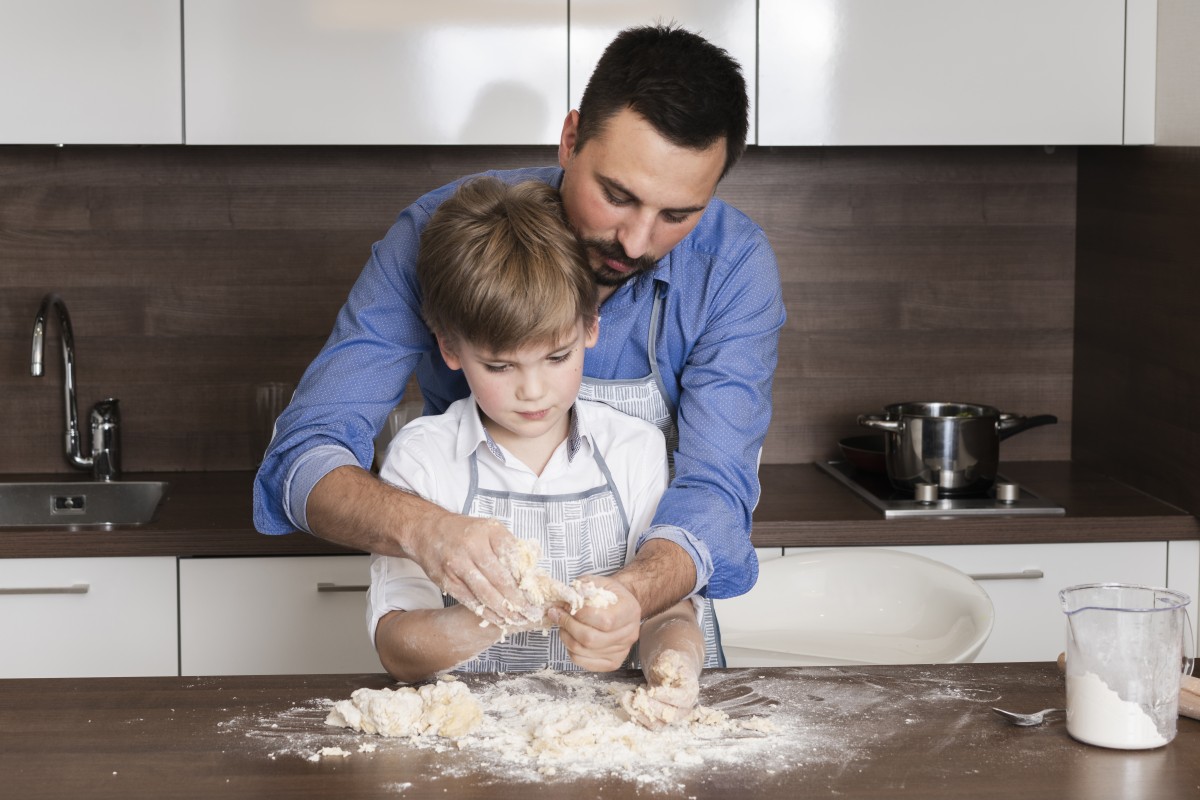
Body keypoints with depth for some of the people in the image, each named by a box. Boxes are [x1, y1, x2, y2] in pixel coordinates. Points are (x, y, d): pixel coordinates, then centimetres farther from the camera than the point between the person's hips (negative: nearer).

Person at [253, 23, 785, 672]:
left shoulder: (734, 265, -16)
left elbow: (714, 490, -22)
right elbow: (305, 453, -22)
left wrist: (634, 594, -45)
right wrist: (420, 528, -44)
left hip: (652, 617, 3)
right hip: (474, 626, -2)